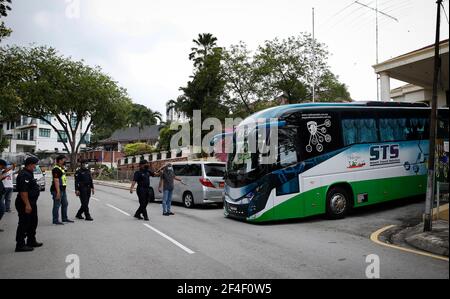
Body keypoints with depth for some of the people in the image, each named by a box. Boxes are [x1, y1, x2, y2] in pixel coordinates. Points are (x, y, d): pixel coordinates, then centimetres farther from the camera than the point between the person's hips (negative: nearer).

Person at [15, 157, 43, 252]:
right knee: (24, 224, -5)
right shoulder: (24, 175, -19)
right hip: (25, 204, -11)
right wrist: (27, 205, -28)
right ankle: (20, 245, 2)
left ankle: (31, 241, 30)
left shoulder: (29, 174, 15)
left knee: (33, 223, 19)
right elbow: (23, 191, -26)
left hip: (31, 203, 11)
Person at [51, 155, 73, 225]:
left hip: (63, 190, 10)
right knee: (57, 205, -3)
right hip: (57, 190, -10)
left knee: (65, 204, 15)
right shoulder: (56, 169, -16)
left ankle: (65, 218, 25)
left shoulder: (62, 168, 16)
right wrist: (58, 192, -26)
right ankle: (55, 220, 5)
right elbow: (56, 181, -22)